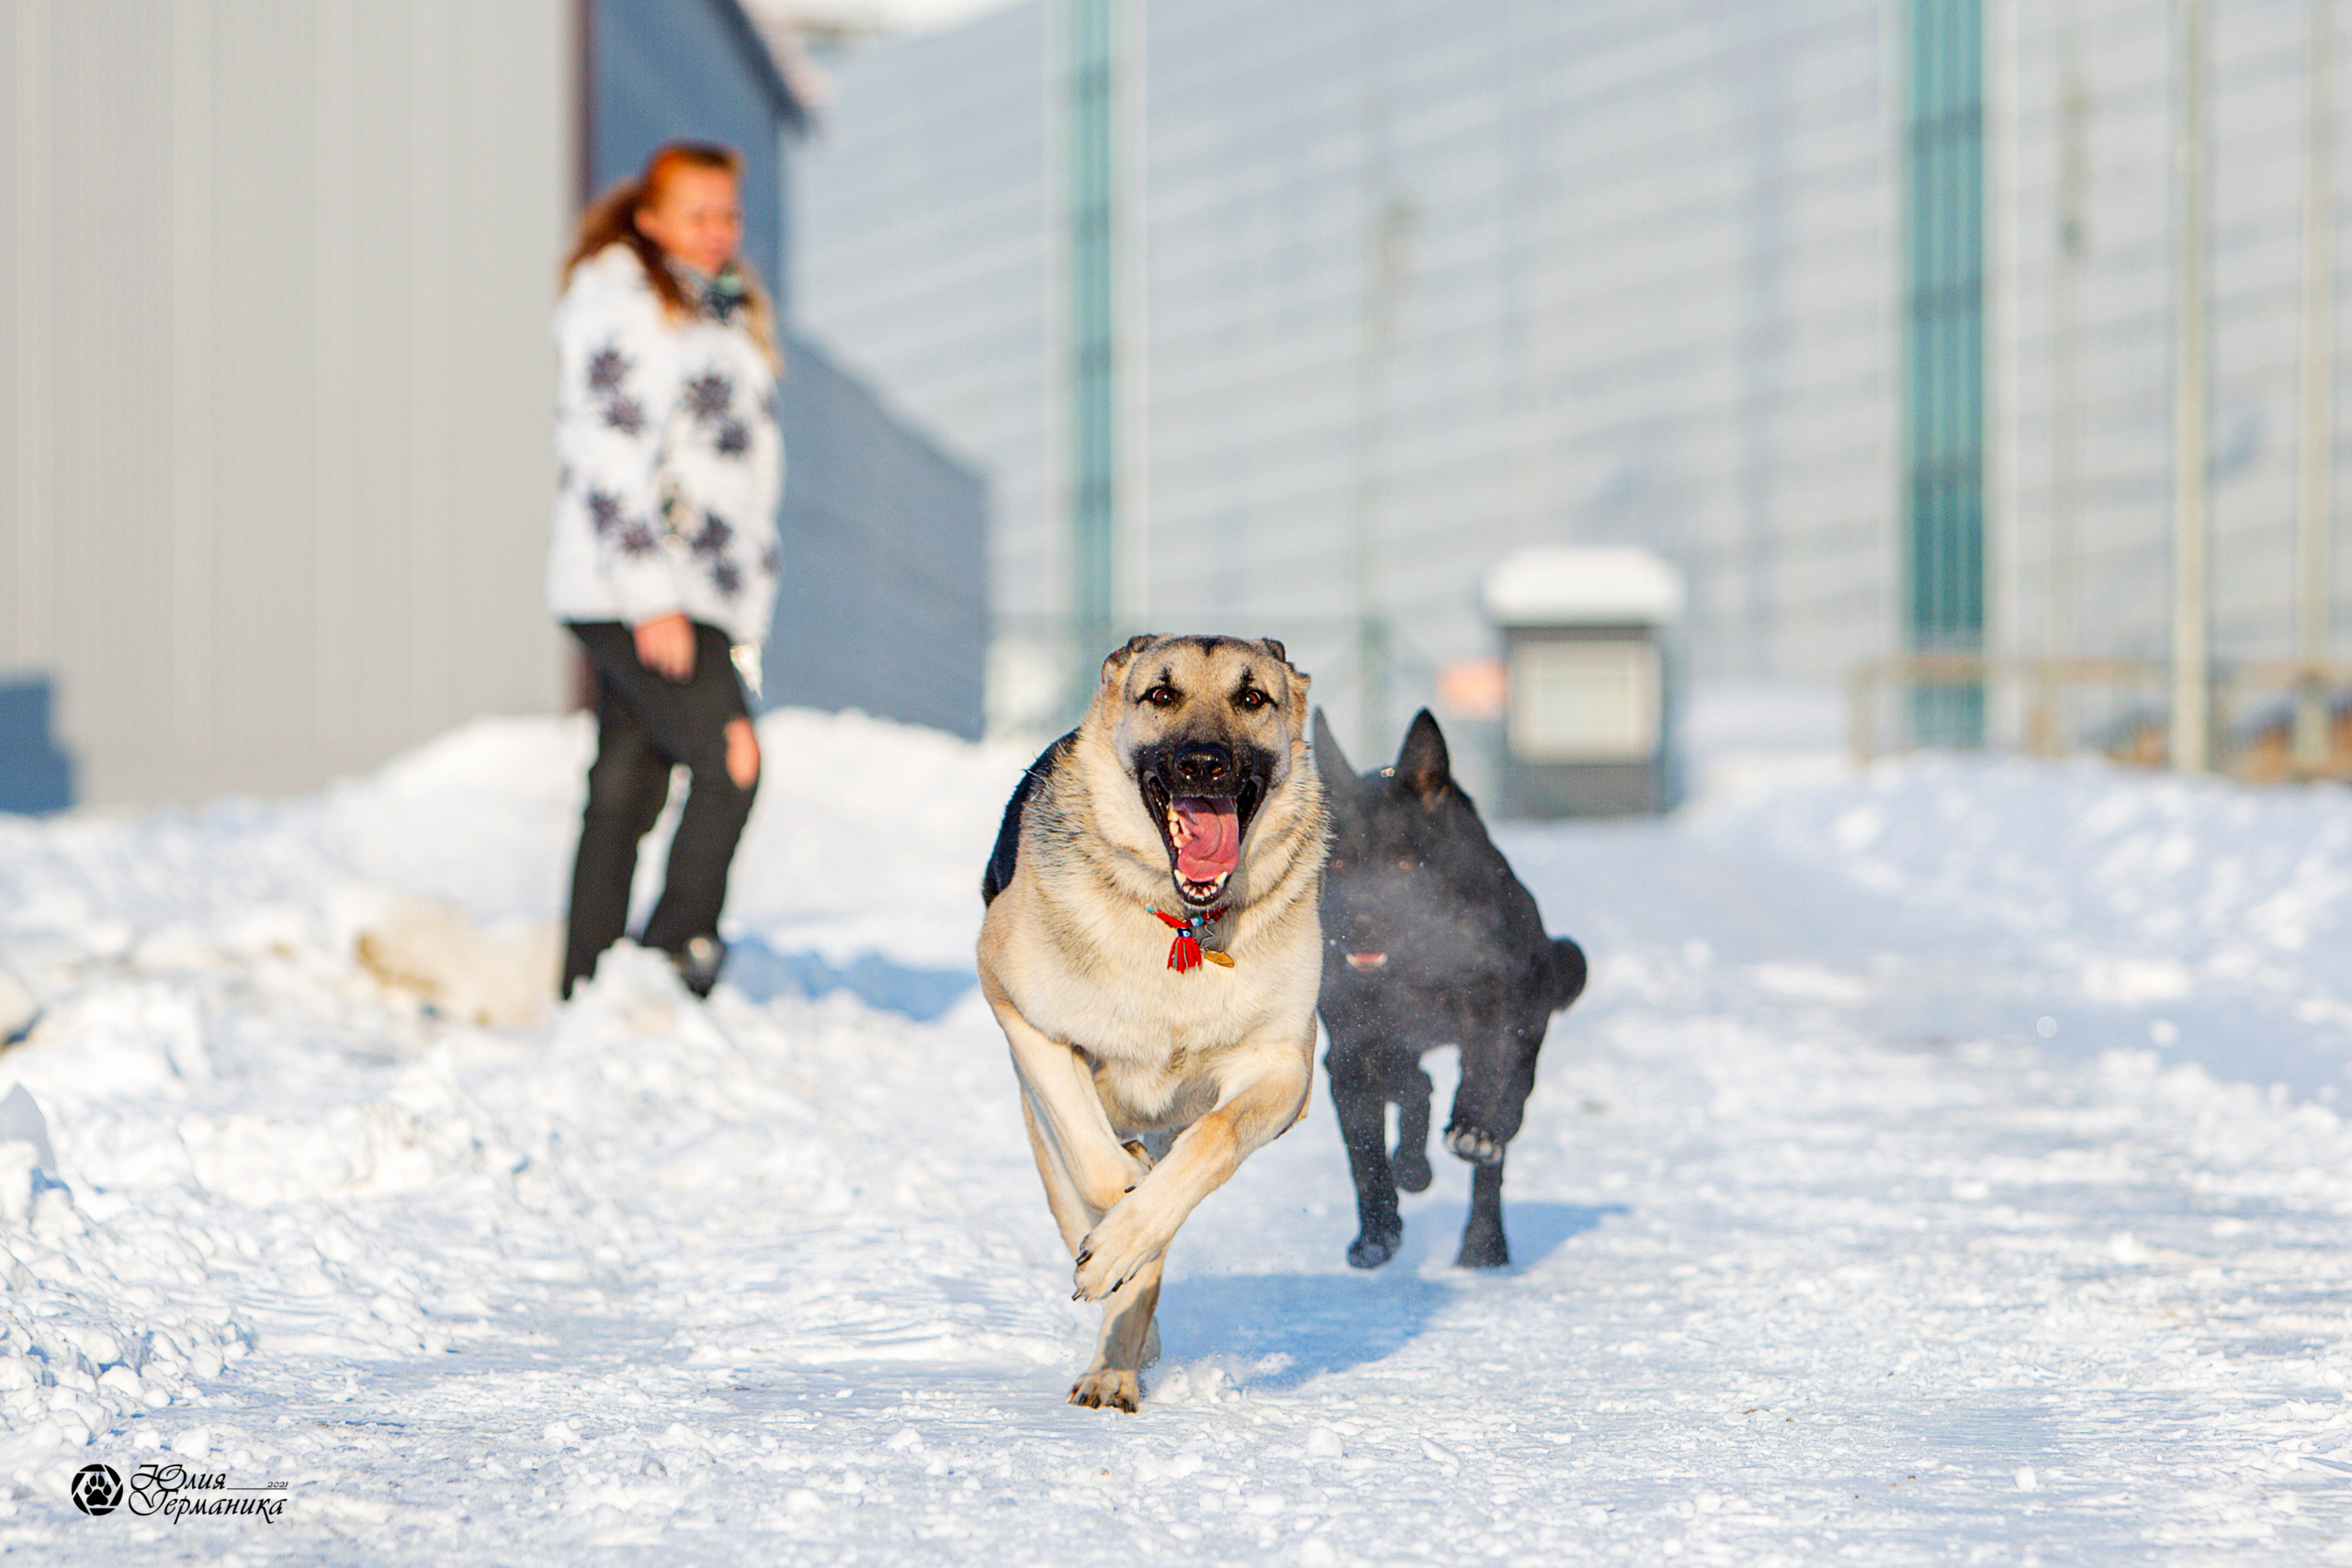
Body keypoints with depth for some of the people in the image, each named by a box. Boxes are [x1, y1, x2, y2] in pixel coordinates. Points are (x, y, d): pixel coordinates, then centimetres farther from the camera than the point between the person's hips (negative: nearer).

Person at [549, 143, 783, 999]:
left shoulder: (726, 312, 22)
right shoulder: (619, 305, -5)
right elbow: (606, 459, -14)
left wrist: (745, 617, 20)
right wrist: (651, 596, -20)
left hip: (708, 598, 8)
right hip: (628, 593, -8)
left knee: (626, 792, 6)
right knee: (729, 760, -18)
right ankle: (676, 957, -15)